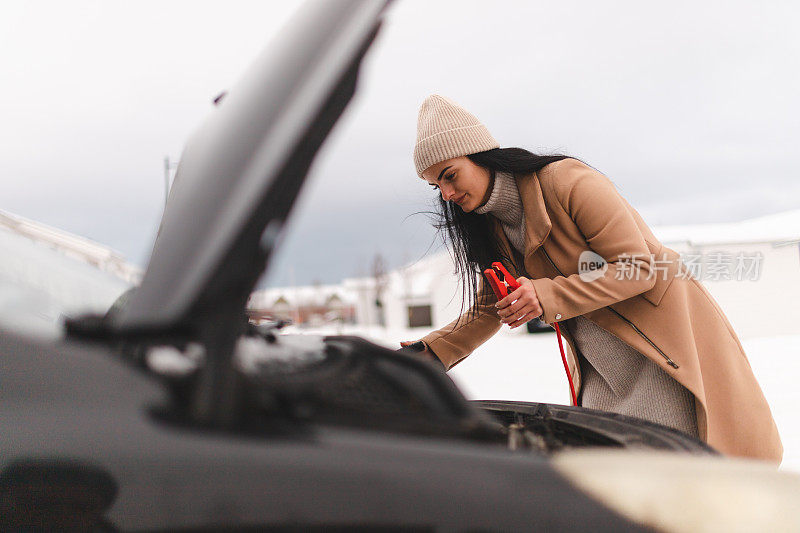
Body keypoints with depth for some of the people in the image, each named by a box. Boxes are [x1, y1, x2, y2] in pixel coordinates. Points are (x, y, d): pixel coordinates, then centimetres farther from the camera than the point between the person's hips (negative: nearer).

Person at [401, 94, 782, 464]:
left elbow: (637, 268, -19)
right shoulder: (494, 232, 6)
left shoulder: (567, 182, -17)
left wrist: (548, 298, -27)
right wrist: (430, 352, -1)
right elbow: (486, 312, 15)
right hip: (602, 376, 7)